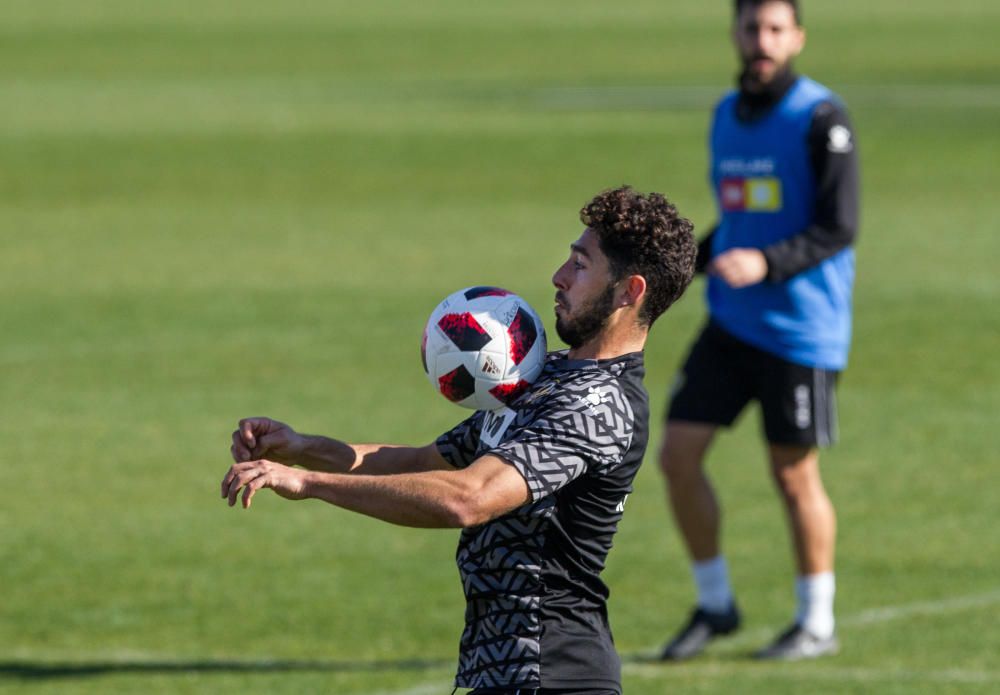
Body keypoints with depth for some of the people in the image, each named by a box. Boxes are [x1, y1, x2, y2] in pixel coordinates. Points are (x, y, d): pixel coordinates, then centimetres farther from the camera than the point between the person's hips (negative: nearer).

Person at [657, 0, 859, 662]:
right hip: (732, 324, 6)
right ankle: (714, 605, 14)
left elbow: (839, 229, -15)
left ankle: (817, 624, 16)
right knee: (678, 454, -1)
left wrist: (765, 265, -27)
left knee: (795, 475, 1)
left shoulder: (821, 117, -11)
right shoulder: (728, 115, 11)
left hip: (800, 328, -6)